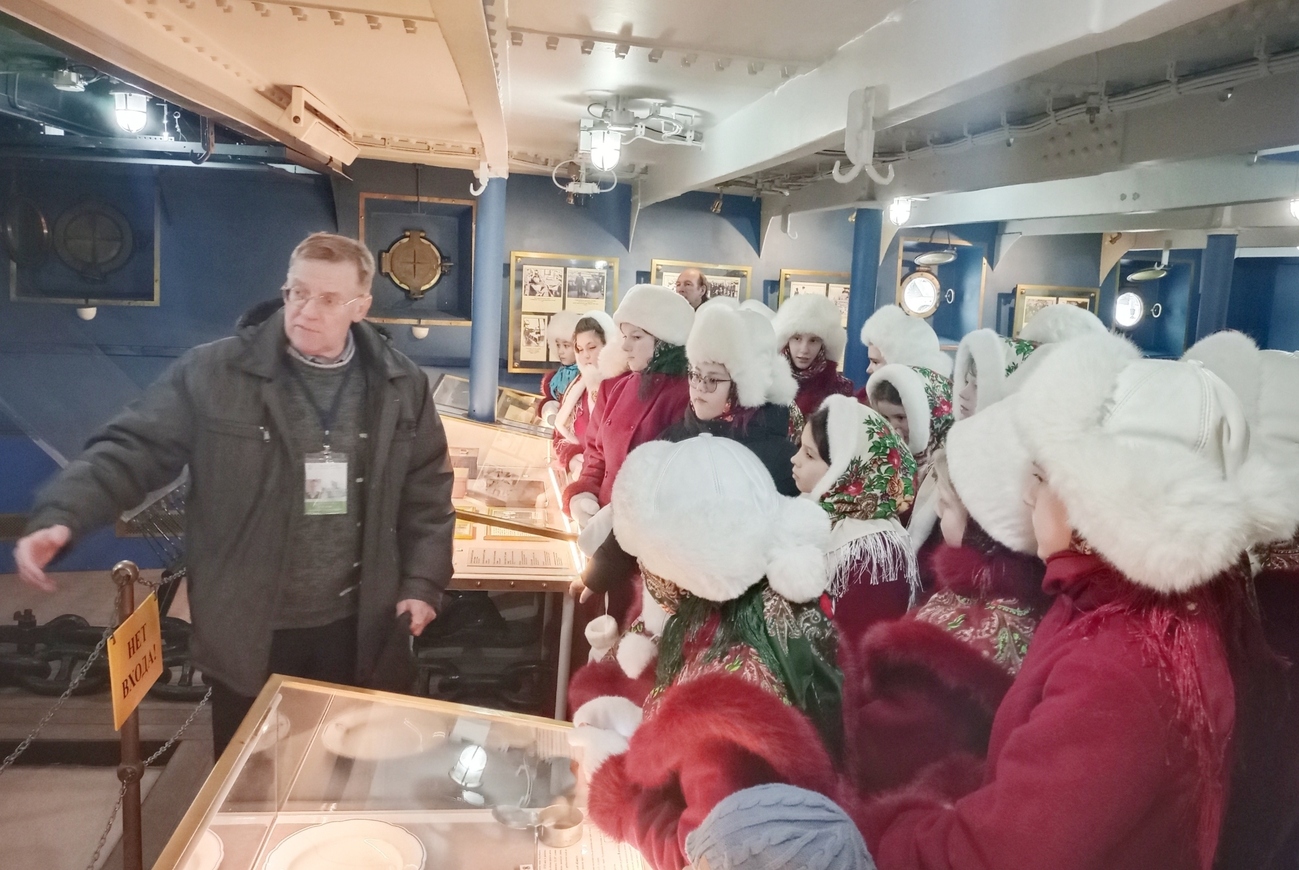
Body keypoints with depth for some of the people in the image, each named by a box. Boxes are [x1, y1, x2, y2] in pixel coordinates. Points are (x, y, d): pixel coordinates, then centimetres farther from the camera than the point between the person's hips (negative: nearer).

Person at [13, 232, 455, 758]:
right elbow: (131, 451, -9)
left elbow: (428, 492, 5)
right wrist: (59, 517, -25)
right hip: (247, 634, -1)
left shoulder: (401, 387, -1)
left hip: (358, 631, 2)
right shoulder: (213, 373, -9)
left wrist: (422, 583, -1)